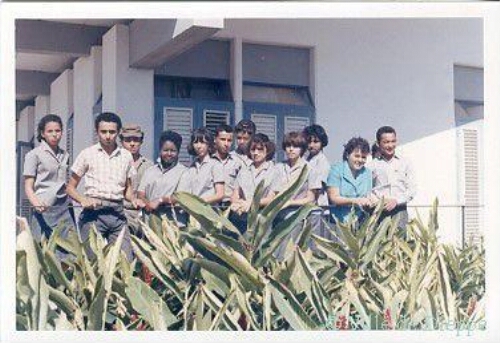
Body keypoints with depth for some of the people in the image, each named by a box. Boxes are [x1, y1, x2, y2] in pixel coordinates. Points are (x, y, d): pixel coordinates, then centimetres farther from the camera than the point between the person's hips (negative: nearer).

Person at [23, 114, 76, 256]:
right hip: (45, 208, -5)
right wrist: (37, 203, -23)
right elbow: (28, 187, -4)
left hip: (65, 208, 5)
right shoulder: (34, 155, 0)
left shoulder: (64, 155, 15)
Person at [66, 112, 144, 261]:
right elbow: (70, 188, 8)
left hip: (118, 213, 2)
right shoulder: (87, 154, 5)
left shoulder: (126, 156, 12)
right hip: (94, 212, -2)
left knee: (126, 260, -5)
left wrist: (133, 199, -1)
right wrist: (83, 200, -12)